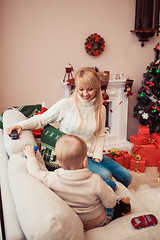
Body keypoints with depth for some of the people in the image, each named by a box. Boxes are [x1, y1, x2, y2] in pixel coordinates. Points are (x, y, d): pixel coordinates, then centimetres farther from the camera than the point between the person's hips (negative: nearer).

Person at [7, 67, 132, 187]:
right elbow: (41, 119, -5)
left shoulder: (100, 109, 1)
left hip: (92, 154, 6)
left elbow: (100, 136, 9)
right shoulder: (65, 104, -13)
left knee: (126, 177, 4)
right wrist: (21, 125, -20)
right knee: (105, 175, -26)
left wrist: (97, 157, -3)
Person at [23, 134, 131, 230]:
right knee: (111, 184, 17)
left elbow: (36, 171, -10)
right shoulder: (96, 182, -35)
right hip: (98, 222, -3)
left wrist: (31, 156, 8)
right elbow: (110, 203, -21)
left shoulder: (53, 179, -28)